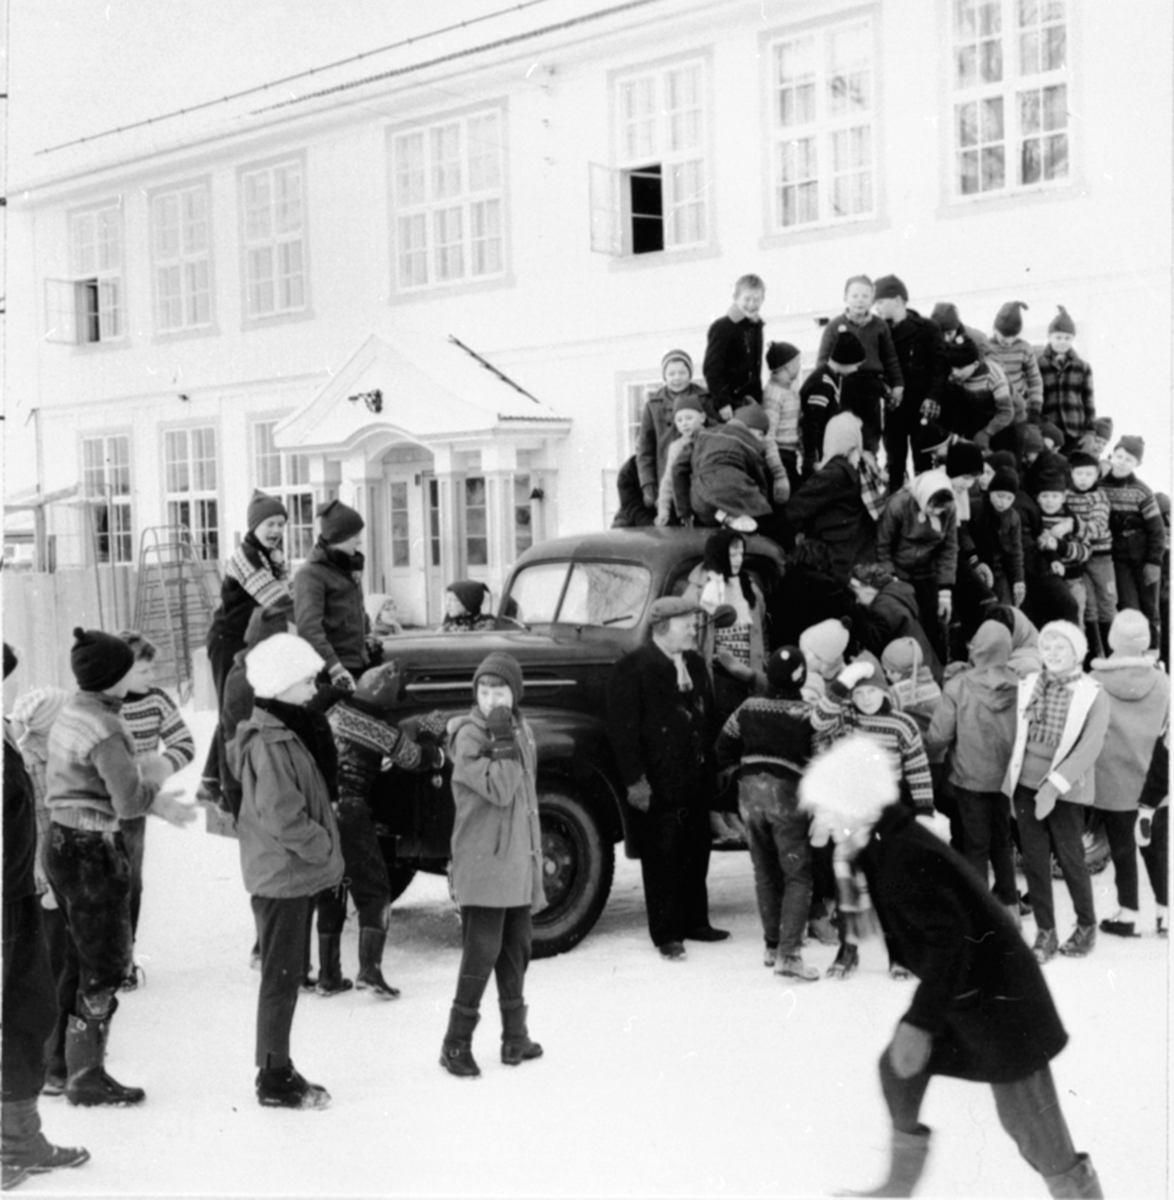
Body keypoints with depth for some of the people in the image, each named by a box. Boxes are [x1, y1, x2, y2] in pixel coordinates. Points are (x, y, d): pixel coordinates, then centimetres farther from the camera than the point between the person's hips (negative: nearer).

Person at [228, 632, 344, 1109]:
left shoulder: (285, 732, 12)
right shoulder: (270, 741, -20)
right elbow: (281, 815, -25)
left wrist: (323, 847, 9)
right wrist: (326, 848, -14)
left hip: (291, 874, 10)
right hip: (283, 875, -10)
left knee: (285, 976, 16)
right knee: (281, 979, -1)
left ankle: (276, 1070, 25)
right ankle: (275, 1081, 7)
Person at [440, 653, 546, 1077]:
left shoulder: (522, 730, 10)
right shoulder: (468, 736, -13)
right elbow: (499, 790, -23)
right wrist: (502, 740, -25)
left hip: (518, 865, 8)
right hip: (483, 866, -8)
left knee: (516, 949, 15)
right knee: (481, 951, -8)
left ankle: (515, 1037, 25)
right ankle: (456, 1043, 0)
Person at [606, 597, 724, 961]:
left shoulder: (695, 664, 14)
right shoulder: (632, 668, -9)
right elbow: (623, 727, -12)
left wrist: (712, 767, 12)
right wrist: (635, 780, -16)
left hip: (697, 780, 7)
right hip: (657, 786, -7)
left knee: (696, 854, 12)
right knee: (662, 859, -1)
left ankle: (695, 921, 25)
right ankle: (667, 934, 6)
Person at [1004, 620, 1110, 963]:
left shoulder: (1093, 695, -8)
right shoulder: (1028, 686, 2)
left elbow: (1089, 749, -15)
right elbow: (1016, 735, 6)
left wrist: (1055, 785, -21)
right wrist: (1013, 778, -1)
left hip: (1065, 790, -3)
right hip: (1026, 784, 3)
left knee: (1070, 858, 5)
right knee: (1034, 858, 5)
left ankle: (1086, 926, 26)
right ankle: (1045, 932, 16)